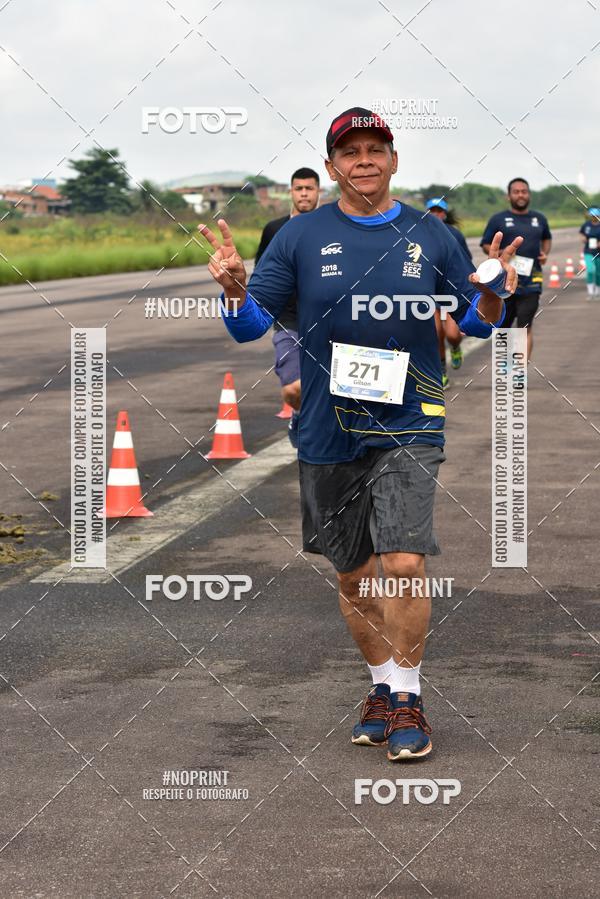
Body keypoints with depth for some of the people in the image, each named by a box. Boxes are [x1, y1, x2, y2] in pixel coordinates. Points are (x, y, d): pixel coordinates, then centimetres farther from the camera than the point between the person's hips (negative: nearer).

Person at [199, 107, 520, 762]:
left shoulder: (429, 235, 3)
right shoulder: (301, 236, 2)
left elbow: (475, 322, 10)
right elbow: (251, 324, 2)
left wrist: (493, 297, -12)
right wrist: (234, 288, -19)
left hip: (409, 427, -2)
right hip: (328, 432, 2)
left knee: (403, 564, -16)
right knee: (352, 575, 11)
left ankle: (407, 699, 0)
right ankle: (382, 690, 30)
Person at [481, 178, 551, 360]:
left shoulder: (539, 219, 13)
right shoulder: (498, 219, 3)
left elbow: (547, 238, 30)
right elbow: (485, 245, 6)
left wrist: (545, 253, 9)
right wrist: (501, 253, -13)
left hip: (531, 281, 1)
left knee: (525, 326, -9)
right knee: (503, 326, 8)